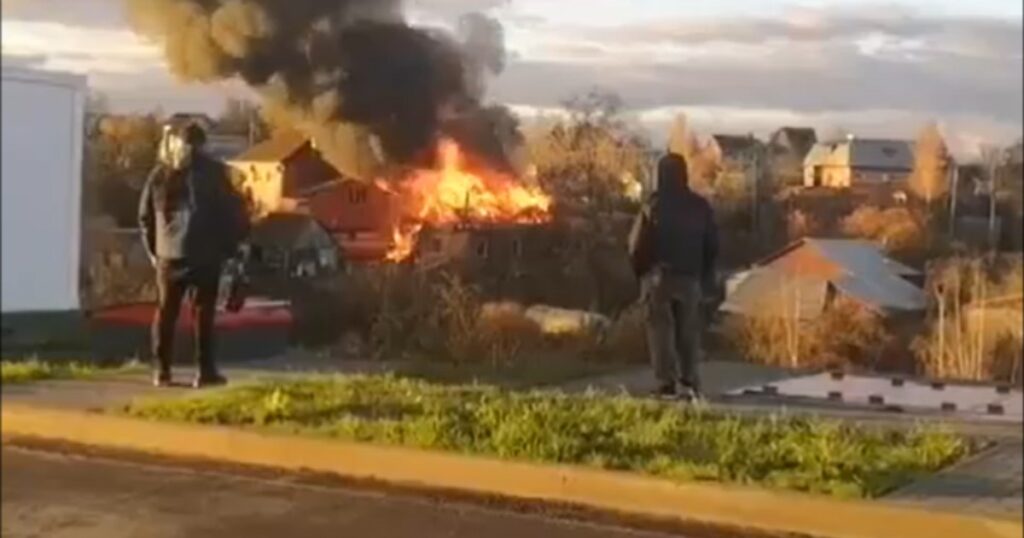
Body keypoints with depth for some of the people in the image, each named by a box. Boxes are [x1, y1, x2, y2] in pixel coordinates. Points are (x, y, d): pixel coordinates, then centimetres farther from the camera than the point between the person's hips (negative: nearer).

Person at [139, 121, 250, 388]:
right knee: (203, 312, 1)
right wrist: (229, 246, 7)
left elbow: (145, 216, 8)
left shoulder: (160, 174, 6)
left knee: (166, 312, 10)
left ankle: (161, 371, 8)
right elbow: (232, 211, -2)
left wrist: (153, 249, 16)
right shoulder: (213, 171, -2)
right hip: (205, 254, -3)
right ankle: (205, 371, -1)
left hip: (168, 254, 3)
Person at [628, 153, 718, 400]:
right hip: (690, 279, 3)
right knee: (688, 332, 9)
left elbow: (637, 246, -7)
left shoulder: (653, 206, -8)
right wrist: (705, 279, 16)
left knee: (661, 331, 0)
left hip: (659, 277, -3)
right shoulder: (701, 207, 5)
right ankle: (689, 382, 3)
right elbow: (712, 247, 9)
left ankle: (667, 384, -6)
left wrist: (641, 274, 9)